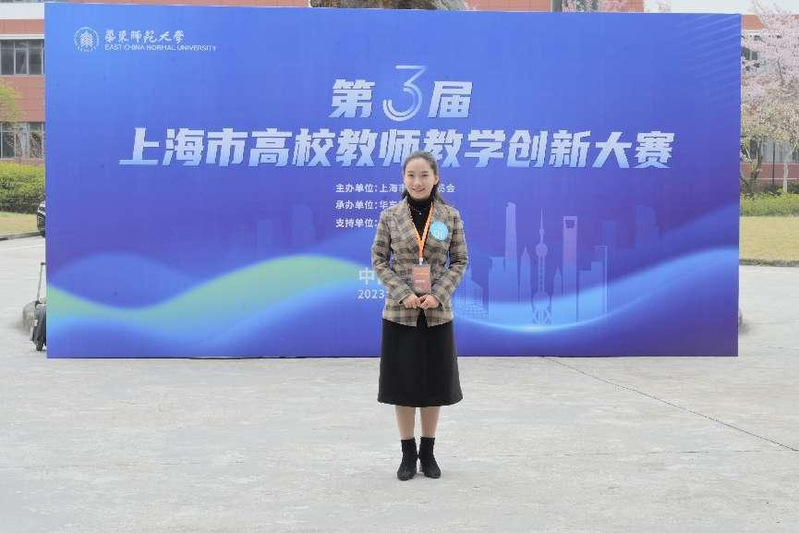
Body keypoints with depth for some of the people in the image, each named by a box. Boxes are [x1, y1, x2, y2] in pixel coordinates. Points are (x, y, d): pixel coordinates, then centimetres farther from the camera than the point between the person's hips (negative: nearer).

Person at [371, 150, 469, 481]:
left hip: (437, 314, 1)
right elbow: (379, 260, 0)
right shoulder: (390, 216, -1)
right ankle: (408, 454, 16)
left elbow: (460, 261, 3)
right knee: (402, 384, 4)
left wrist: (438, 294, -11)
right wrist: (404, 293, -13)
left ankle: (428, 453, 21)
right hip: (400, 313, -1)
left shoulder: (451, 216, 1)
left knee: (434, 383, 7)